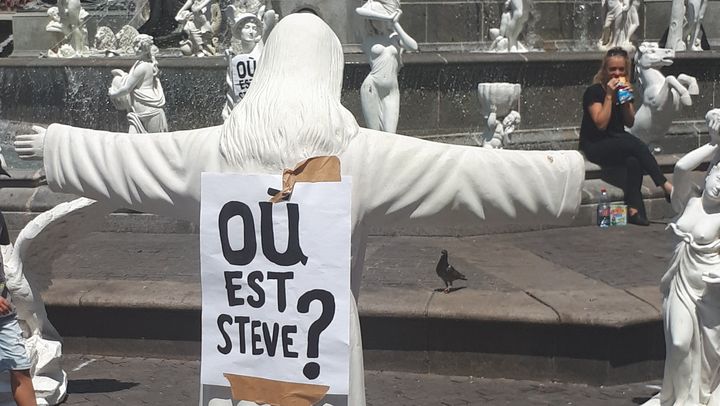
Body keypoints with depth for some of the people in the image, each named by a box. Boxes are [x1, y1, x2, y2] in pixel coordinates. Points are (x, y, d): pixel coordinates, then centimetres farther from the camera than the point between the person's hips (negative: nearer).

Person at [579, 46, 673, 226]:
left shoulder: (624, 88, 10)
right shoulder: (594, 91, -9)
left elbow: (630, 123, 7)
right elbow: (601, 124, -18)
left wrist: (626, 99, -8)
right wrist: (609, 96, -18)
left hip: (618, 142, 5)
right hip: (595, 147, -5)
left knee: (634, 160, -31)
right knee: (637, 145, -31)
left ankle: (634, 210, -32)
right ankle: (666, 186, -29)